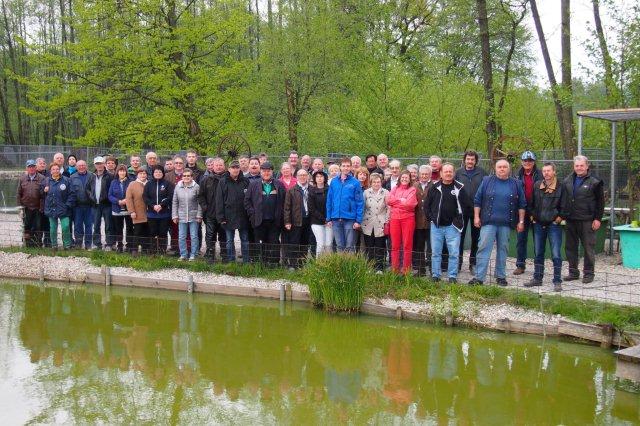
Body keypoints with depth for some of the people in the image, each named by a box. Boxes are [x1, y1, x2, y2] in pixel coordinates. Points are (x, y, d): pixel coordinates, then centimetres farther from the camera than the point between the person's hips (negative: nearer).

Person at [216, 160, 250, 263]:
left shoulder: (245, 181, 3)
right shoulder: (223, 182, 0)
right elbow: (219, 201, -2)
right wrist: (220, 217, -8)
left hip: (243, 217, 1)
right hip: (229, 217, -1)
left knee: (245, 240, 6)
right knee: (229, 241, 7)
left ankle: (246, 261, 13)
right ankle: (230, 261, 15)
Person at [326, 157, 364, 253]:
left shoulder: (355, 183, -2)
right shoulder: (334, 182, 7)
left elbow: (360, 203, -3)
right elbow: (329, 201, 10)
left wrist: (358, 220, -9)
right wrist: (329, 218, 5)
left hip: (350, 219, -3)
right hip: (336, 219, 3)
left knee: (349, 247, 0)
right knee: (340, 246, 9)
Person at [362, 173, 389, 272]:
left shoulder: (385, 193, 2)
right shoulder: (366, 192, 8)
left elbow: (388, 208, 2)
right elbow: (362, 208, 10)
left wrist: (387, 222, -4)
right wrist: (361, 222, 5)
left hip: (381, 225, -2)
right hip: (368, 225, 2)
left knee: (380, 248, 1)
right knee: (369, 248, 4)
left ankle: (379, 268, 8)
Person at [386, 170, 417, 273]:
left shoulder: (412, 190, 5)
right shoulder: (394, 189, 16)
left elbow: (410, 203, -10)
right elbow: (388, 200, 1)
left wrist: (396, 201, 1)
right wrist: (401, 200, -5)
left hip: (408, 218, -3)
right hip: (394, 218, 3)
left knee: (407, 245, -2)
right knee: (395, 245, 3)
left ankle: (406, 269, 3)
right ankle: (394, 269, 8)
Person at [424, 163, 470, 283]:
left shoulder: (459, 188, -1)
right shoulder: (435, 187, 4)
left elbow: (465, 205, 1)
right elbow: (427, 204, 10)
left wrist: (458, 219, -5)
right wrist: (431, 218, 2)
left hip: (452, 226, -2)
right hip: (436, 226, 2)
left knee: (453, 253, -1)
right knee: (436, 252, 7)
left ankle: (452, 276, 7)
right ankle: (435, 275, 16)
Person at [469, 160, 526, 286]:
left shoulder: (516, 184, 7)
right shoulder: (487, 181, 4)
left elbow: (522, 204, 10)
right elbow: (477, 200, 6)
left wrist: (521, 221, 5)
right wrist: (476, 217, 0)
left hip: (506, 223, 2)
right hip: (488, 222, -1)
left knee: (502, 249, 9)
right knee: (483, 248, -7)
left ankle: (501, 276, 19)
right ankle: (478, 277, -7)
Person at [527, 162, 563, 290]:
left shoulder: (560, 187, -6)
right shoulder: (537, 185, 6)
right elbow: (531, 202, 16)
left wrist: (560, 216, -6)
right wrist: (532, 215, 8)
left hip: (554, 224, -4)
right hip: (538, 224, 5)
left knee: (556, 254, -5)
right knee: (538, 253, 13)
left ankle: (557, 281, 0)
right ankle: (537, 278, 23)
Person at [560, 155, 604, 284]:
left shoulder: (594, 181, -4)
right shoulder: (567, 181, 11)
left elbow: (600, 201, -2)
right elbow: (563, 200, 17)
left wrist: (598, 218, -7)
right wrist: (562, 215, 10)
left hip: (587, 220, -5)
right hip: (570, 220, 5)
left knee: (588, 248, 1)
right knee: (570, 247, 9)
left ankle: (589, 273, 10)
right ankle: (573, 272, 19)